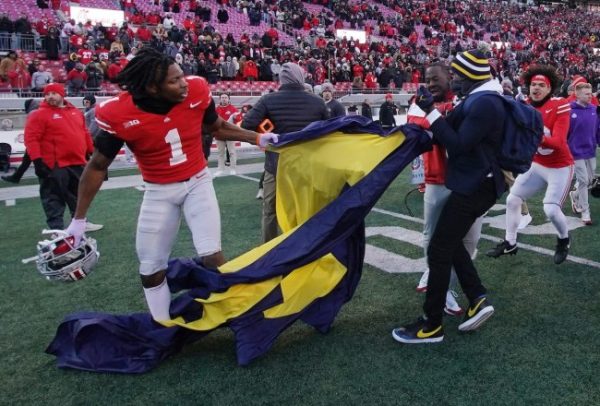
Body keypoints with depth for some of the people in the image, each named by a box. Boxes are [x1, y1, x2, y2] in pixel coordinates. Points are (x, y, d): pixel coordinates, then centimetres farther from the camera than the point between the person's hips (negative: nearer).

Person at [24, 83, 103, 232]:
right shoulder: (39, 114, -6)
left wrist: (91, 152, 20)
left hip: (77, 163, 6)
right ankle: (57, 229, 7)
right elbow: (31, 138, -12)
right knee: (55, 198, 0)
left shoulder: (76, 112, 13)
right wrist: (37, 161, -19)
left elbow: (84, 133, 21)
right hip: (54, 166, -6)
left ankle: (81, 222, 31)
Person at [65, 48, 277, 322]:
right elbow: (97, 167, -9)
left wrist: (257, 138, -5)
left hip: (198, 182, 1)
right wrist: (78, 219, -7)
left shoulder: (197, 90, -16)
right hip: (159, 192, 0)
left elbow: (218, 128, 6)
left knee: (212, 258, -6)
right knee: (151, 270, 6)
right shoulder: (118, 115, -23)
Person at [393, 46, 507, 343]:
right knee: (450, 242, 18)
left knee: (439, 250, -7)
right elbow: (458, 134, 14)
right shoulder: (480, 99, 13)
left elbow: (458, 145, -22)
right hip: (475, 183, 11)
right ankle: (478, 299, 17)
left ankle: (432, 325, 2)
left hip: (475, 186, -11)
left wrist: (432, 113, -19)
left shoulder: (485, 104, -19)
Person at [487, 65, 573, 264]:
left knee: (551, 209, -15)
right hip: (536, 164, 6)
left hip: (560, 167, -5)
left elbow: (558, 141, -29)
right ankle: (510, 243, 21)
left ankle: (563, 241, 18)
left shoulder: (560, 105, -19)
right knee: (512, 199, 4)